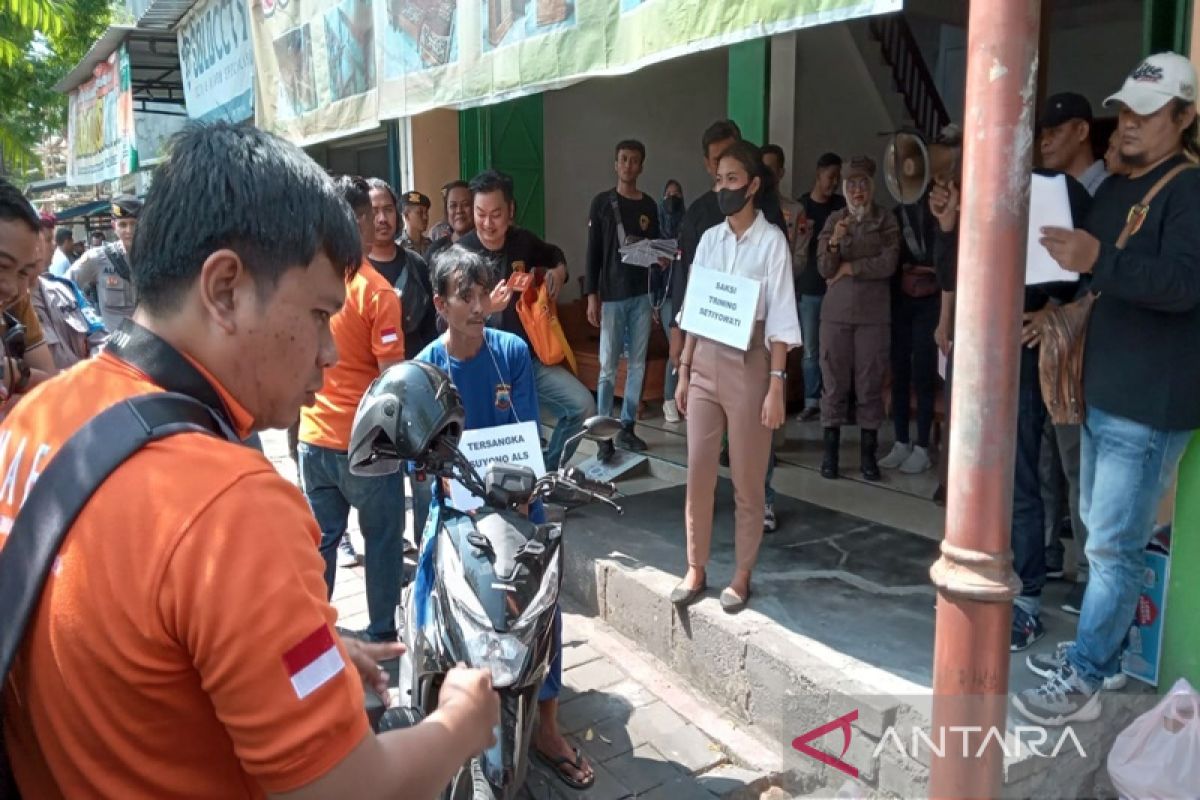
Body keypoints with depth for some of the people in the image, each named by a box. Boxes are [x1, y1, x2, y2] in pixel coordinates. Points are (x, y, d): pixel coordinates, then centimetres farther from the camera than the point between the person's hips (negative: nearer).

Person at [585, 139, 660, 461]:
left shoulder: (649, 206, 11)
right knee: (608, 367, -4)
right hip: (612, 296, -4)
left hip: (642, 294, 4)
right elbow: (593, 252, -2)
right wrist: (591, 295, -8)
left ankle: (627, 428, 16)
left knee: (637, 364, 6)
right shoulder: (602, 203, 1)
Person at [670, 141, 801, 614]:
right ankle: (696, 569, 20)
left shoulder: (772, 241, -6)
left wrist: (777, 384, -14)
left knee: (747, 479, 6)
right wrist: (684, 371, 8)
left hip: (748, 365, -4)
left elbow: (780, 320, -9)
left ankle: (742, 575, 20)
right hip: (705, 364, 4)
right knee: (698, 472, 5)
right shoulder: (710, 239, 8)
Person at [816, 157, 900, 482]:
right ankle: (830, 451, 9)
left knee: (870, 384, 2)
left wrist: (849, 268, -5)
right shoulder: (834, 220, 7)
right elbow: (824, 269, -2)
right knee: (834, 382, 2)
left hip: (873, 314, -1)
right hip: (836, 312, 1)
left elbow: (888, 264, -8)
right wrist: (834, 242, -19)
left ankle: (868, 453, 9)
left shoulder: (887, 221, 4)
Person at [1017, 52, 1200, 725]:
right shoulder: (1116, 187, 16)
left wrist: (1098, 259, -37)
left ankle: (1083, 682, 5)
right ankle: (1099, 652, 31)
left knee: (1114, 544, -4)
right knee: (1102, 532, 17)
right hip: (1106, 391, 9)